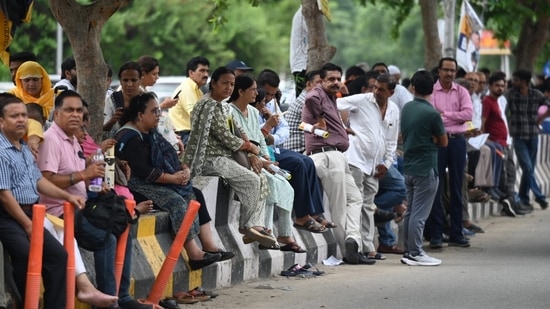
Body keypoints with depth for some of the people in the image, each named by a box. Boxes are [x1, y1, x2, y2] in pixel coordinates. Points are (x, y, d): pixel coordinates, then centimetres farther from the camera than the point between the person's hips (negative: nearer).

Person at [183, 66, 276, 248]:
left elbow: (232, 136, 17)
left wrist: (251, 155, 1)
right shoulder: (208, 105, -12)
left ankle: (256, 226, -12)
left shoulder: (220, 107, 20)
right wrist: (250, 147, -2)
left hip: (222, 158, 10)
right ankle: (246, 227, -9)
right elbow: (227, 139, -17)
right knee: (251, 179, -20)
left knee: (260, 181, -3)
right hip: (210, 159, -10)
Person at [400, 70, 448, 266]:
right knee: (419, 213, -5)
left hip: (409, 166, 7)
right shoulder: (431, 114, -15)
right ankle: (415, 253, -3)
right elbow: (443, 142, -6)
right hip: (426, 168, -7)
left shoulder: (406, 108, 6)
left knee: (410, 211, 13)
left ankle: (408, 251, 16)